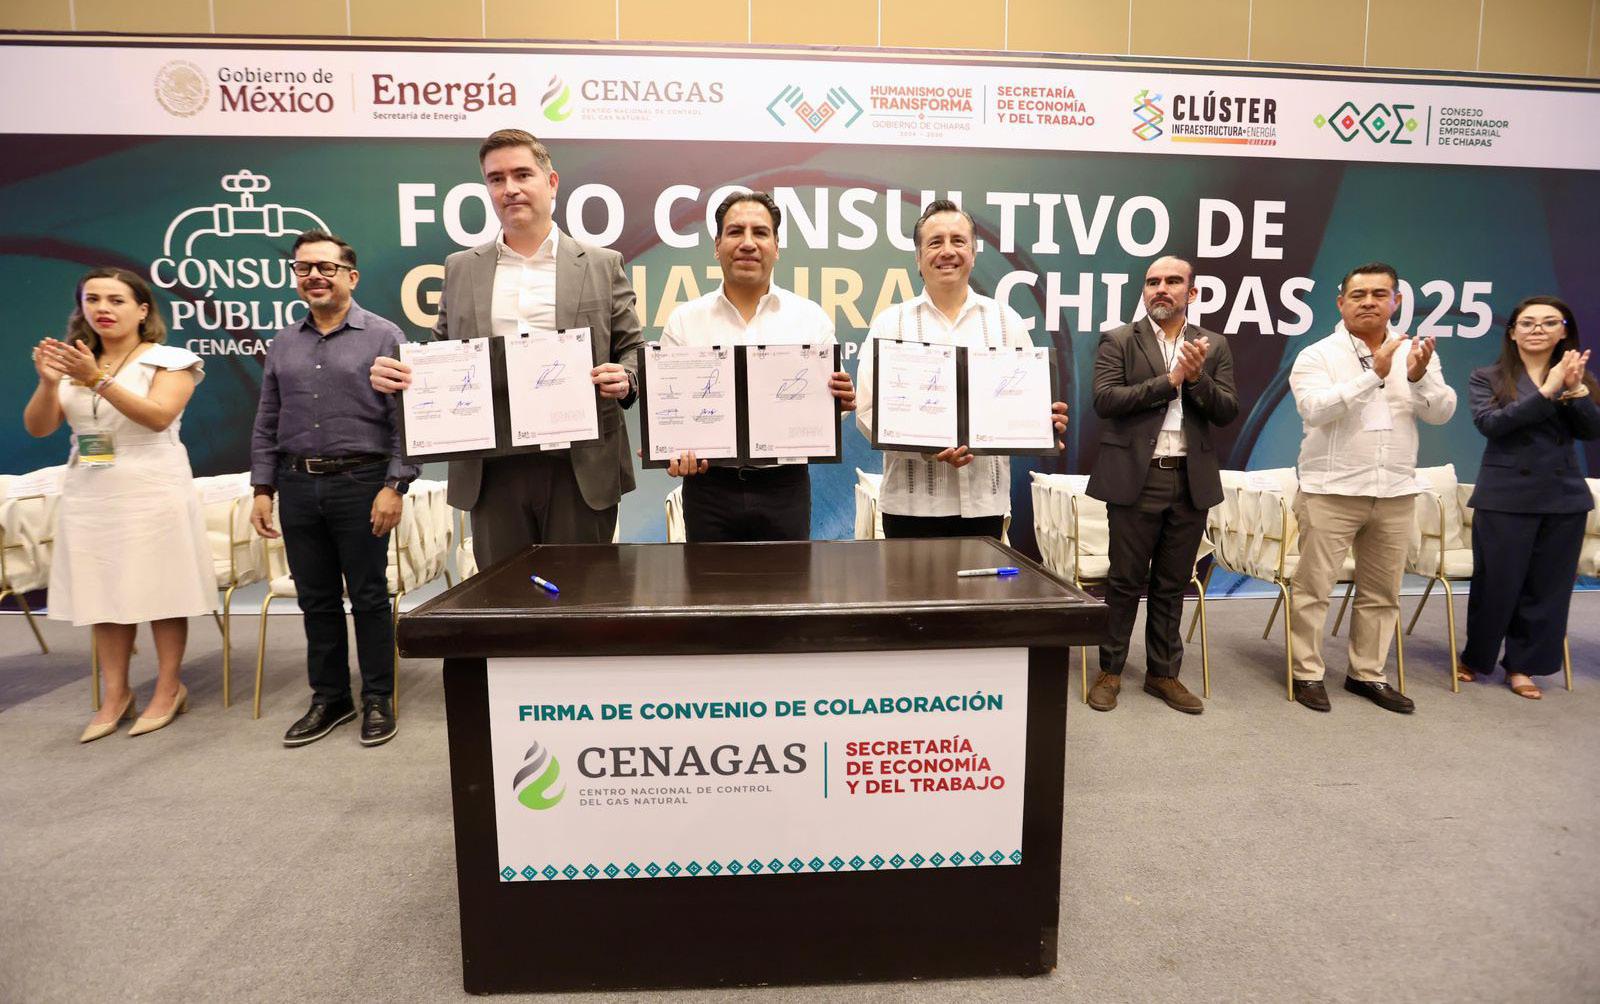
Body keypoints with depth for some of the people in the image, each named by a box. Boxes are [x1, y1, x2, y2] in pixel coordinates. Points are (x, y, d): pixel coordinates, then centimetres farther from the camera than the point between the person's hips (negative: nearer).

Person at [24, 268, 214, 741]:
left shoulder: (169, 361, -1)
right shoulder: (73, 361, 12)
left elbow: (159, 416, -16)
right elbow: (37, 427, 5)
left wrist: (98, 379, -24)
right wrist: (49, 381, -12)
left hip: (152, 492, -5)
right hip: (89, 495, 5)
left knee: (161, 591, -1)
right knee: (105, 593, 7)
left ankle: (168, 689, 10)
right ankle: (115, 695, 15)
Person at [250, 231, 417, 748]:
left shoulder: (383, 336, -1)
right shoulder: (282, 345, 14)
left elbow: (403, 419, -6)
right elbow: (266, 425, 15)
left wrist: (394, 485, -14)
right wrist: (262, 488, 7)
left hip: (360, 482, -4)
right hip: (297, 486, 5)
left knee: (369, 597, 2)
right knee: (316, 599, 11)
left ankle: (378, 700, 15)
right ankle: (329, 697, 24)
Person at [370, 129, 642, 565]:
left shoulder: (602, 265, 7)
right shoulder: (460, 269, 14)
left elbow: (633, 350, 7)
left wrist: (623, 378, -15)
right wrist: (398, 373, -3)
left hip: (581, 468, -2)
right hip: (492, 471, 2)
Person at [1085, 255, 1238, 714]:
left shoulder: (1214, 346, 11)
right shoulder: (1118, 341, 1)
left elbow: (1228, 411, 4)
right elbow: (1104, 400, -12)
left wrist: (1198, 377, -14)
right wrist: (1170, 379, -13)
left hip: (1192, 480, 3)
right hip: (1136, 478, -3)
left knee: (1172, 584, 11)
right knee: (1125, 581, 3)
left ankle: (1163, 673, 24)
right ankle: (1110, 671, 17)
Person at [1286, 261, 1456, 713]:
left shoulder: (1414, 352, 8)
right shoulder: (1317, 355, -4)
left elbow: (1442, 413, 0)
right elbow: (1315, 408, -20)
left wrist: (1420, 377, -17)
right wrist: (1374, 374, -24)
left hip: (1395, 492, 5)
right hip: (1331, 491, -4)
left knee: (1381, 592, 12)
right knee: (1313, 587, 0)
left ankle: (1367, 673, 25)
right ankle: (1307, 673, 12)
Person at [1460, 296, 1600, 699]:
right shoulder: (1487, 378, -1)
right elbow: (1490, 424, -16)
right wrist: (1547, 391, -21)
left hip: (1564, 497, 4)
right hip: (1505, 497, -3)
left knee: (1548, 585, 7)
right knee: (1496, 583, 2)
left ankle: (1522, 665, 19)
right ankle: (1475, 658, 20)